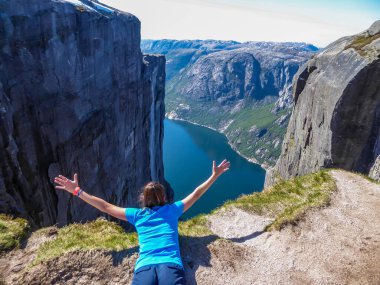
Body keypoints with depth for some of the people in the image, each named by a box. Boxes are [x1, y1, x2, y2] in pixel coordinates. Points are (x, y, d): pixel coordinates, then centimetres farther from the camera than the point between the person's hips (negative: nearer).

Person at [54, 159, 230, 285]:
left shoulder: (137, 215, 23)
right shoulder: (172, 210, 23)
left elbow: (105, 207, 31)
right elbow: (196, 194, 34)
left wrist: (77, 191, 41)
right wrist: (215, 175, 45)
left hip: (144, 267, 1)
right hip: (171, 265, -1)